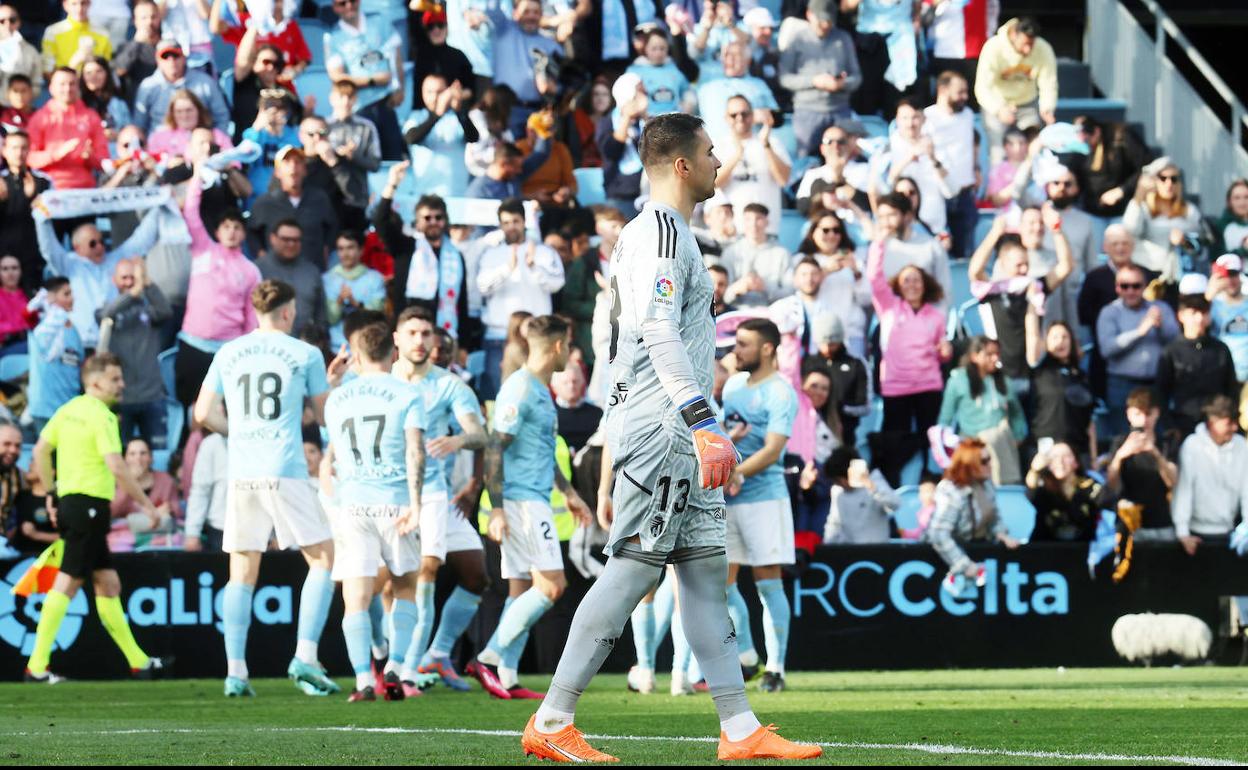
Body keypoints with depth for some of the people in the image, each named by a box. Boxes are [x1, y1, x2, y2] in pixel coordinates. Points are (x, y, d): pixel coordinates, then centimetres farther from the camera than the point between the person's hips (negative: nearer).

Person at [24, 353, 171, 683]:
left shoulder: (68, 410, 12)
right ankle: (37, 666, -11)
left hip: (69, 503, 9)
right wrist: (148, 506, -15)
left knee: (108, 583, 13)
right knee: (67, 584, -9)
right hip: (90, 504, -9)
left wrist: (52, 494, 20)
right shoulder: (101, 416, -13)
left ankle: (138, 662, 19)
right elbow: (116, 467, -21)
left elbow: (41, 451, 14)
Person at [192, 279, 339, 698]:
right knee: (322, 559, 7)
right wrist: (332, 381, 28)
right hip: (286, 472, -3)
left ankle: (235, 671, 1)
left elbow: (204, 413, 11)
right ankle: (305, 657, -6)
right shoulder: (305, 354, 2)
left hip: (241, 475, 4)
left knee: (242, 574, 7)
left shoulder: (228, 353, 10)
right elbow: (324, 414, 10)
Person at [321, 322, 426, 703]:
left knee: (356, 597, -3)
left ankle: (363, 679, -16)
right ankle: (394, 667, 3)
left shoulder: (336, 399, 13)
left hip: (351, 504, 1)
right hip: (396, 501, -1)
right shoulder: (408, 396, 2)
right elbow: (415, 450, -11)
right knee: (405, 588, 16)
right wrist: (415, 503, -15)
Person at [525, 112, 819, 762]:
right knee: (633, 569, -10)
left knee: (705, 570, 7)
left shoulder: (655, 233, 22)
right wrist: (704, 421, -30)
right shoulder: (660, 232, -10)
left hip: (677, 435, 11)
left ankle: (740, 729, 7)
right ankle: (551, 722, -9)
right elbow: (660, 334, -22)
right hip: (660, 428, -11)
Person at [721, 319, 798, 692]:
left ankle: (775, 668, -2)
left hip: (764, 497, -7)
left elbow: (772, 450, -18)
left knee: (768, 582, -5)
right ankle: (745, 657, 20)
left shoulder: (779, 393, -10)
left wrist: (736, 473, -27)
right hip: (726, 501, 7)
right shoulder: (734, 384, 14)